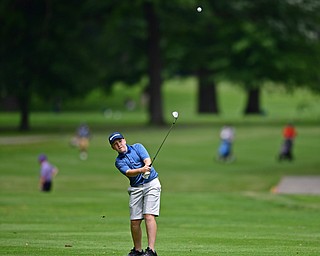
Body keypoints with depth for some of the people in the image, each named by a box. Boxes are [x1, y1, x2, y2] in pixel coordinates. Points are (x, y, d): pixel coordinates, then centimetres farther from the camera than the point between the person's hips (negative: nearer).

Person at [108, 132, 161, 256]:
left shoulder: (137, 147, 5)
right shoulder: (119, 161, 5)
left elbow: (147, 160, -11)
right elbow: (128, 172, -15)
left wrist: (147, 167, -35)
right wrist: (141, 170, -36)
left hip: (151, 184, -3)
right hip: (135, 189, 3)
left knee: (149, 216, -15)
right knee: (134, 221, 1)